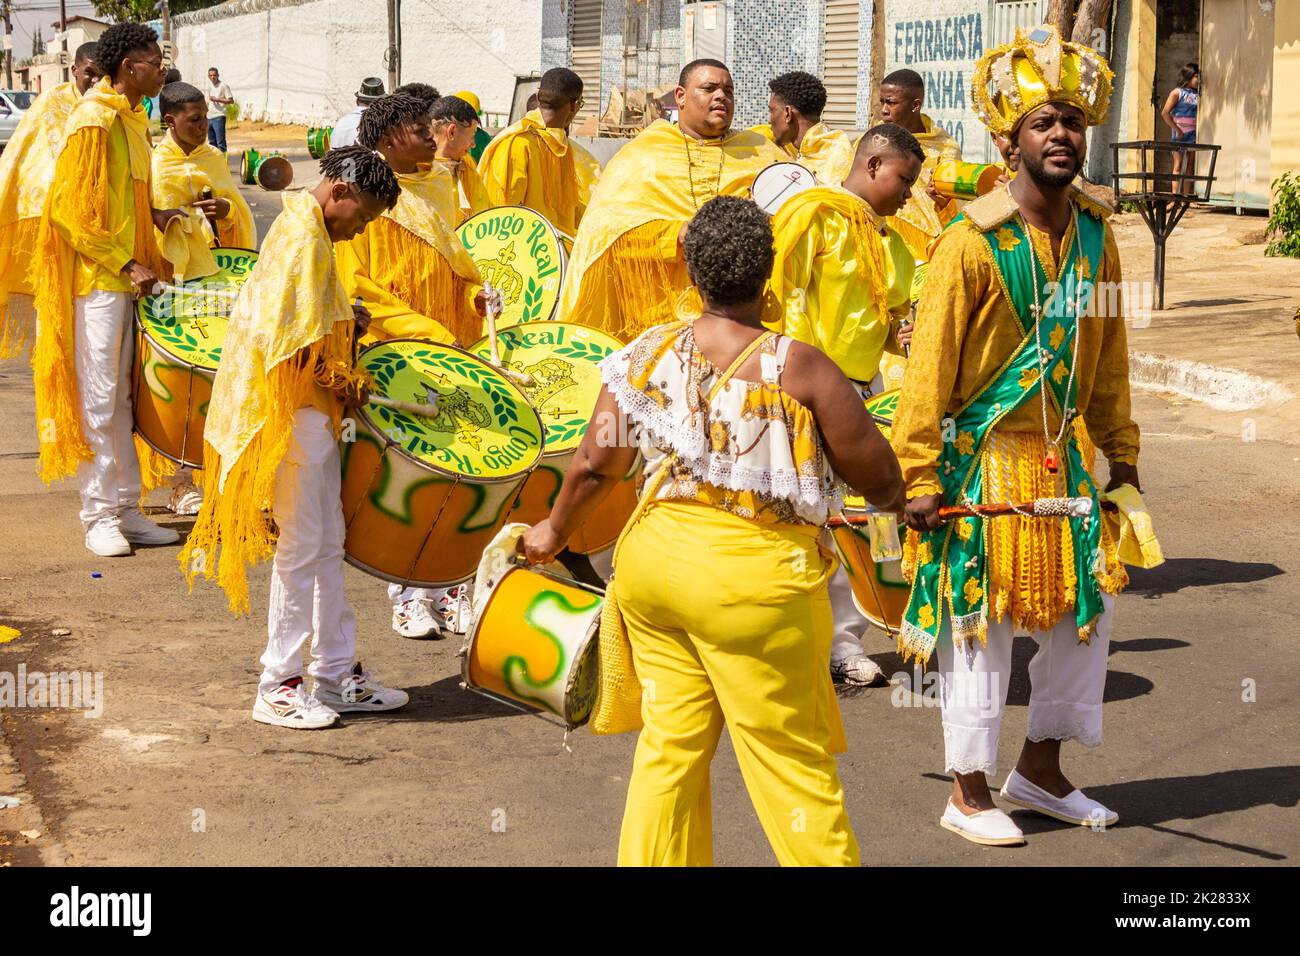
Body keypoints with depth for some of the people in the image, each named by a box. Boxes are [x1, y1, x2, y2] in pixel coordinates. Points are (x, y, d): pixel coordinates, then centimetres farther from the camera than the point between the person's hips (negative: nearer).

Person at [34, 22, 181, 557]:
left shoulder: (131, 119, 13)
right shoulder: (92, 121, -15)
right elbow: (70, 208, -18)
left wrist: (151, 214, 6)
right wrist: (127, 264, -19)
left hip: (126, 277, 9)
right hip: (95, 279, -9)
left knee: (121, 399, 12)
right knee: (97, 400, -3)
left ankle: (126, 510, 17)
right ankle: (99, 517, 4)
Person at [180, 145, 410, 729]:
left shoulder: (304, 228, 14)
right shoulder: (304, 237, -17)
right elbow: (290, 341, -23)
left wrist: (343, 322, 10)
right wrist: (343, 382, -11)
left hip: (311, 411, 10)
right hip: (292, 412, -10)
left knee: (328, 545, 13)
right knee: (301, 547, -3)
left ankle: (336, 676, 21)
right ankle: (277, 687, 5)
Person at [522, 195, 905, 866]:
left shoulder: (646, 354, 0)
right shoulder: (799, 369, -13)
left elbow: (595, 465, 5)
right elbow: (878, 476, -8)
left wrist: (554, 531, 23)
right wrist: (896, 502, 15)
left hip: (653, 558, 5)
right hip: (754, 578, -4)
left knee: (669, 744, 14)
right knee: (792, 758, 5)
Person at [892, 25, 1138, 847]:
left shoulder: (1096, 238, 5)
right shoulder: (973, 243, -14)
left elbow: (1108, 359, 12)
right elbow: (930, 364, -13)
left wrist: (1120, 457, 13)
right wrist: (921, 475, -16)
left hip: (1061, 456, 7)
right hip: (983, 459, -6)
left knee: (1091, 605, 11)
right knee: (981, 618, 1)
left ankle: (1041, 767, 29)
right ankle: (969, 795, 15)